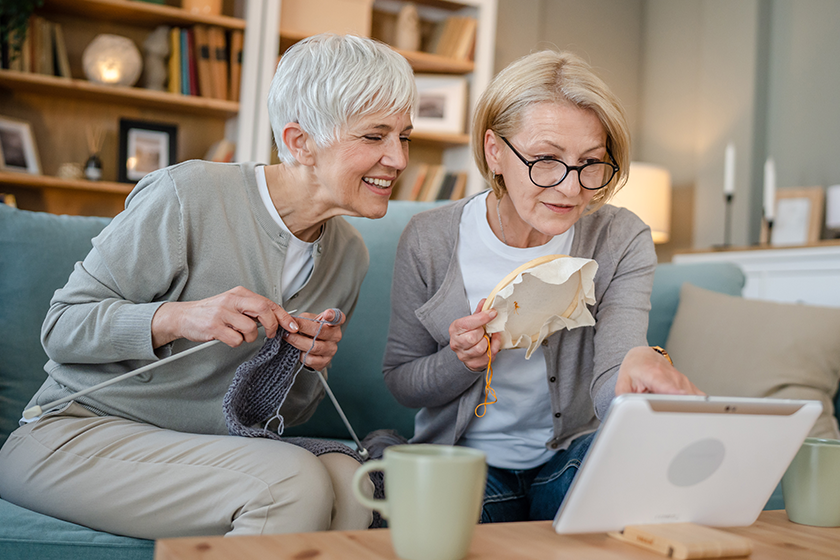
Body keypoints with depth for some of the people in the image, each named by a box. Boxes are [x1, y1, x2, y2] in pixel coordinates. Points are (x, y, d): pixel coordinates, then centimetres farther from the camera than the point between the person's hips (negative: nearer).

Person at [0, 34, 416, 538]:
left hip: (207, 450, 5)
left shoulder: (349, 256, 4)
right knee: (295, 481, -30)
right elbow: (61, 325, -10)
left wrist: (308, 367, -11)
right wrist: (176, 318, -28)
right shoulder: (187, 195, -16)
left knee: (348, 480, -27)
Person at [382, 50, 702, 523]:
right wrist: (460, 362, -21)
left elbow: (607, 390, -22)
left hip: (573, 455, 2)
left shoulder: (623, 242, -9)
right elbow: (401, 382, 2)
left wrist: (638, 365, -48)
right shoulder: (430, 240, -10)